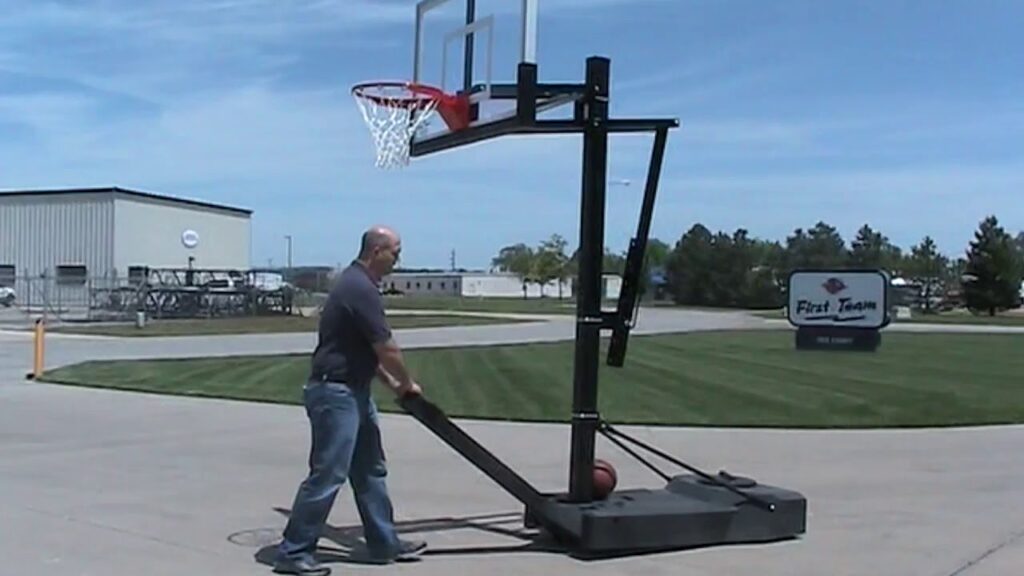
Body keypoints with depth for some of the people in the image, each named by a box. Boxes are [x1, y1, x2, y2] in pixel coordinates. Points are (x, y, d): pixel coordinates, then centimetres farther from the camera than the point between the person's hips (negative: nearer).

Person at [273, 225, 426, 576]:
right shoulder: (361, 289, -20)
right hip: (336, 393, -11)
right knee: (328, 475, -6)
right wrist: (407, 383, 1)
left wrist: (390, 383, 18)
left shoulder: (357, 283, 13)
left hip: (353, 392, 11)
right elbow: (387, 349, -15)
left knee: (370, 470, 15)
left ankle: (385, 543, 24)